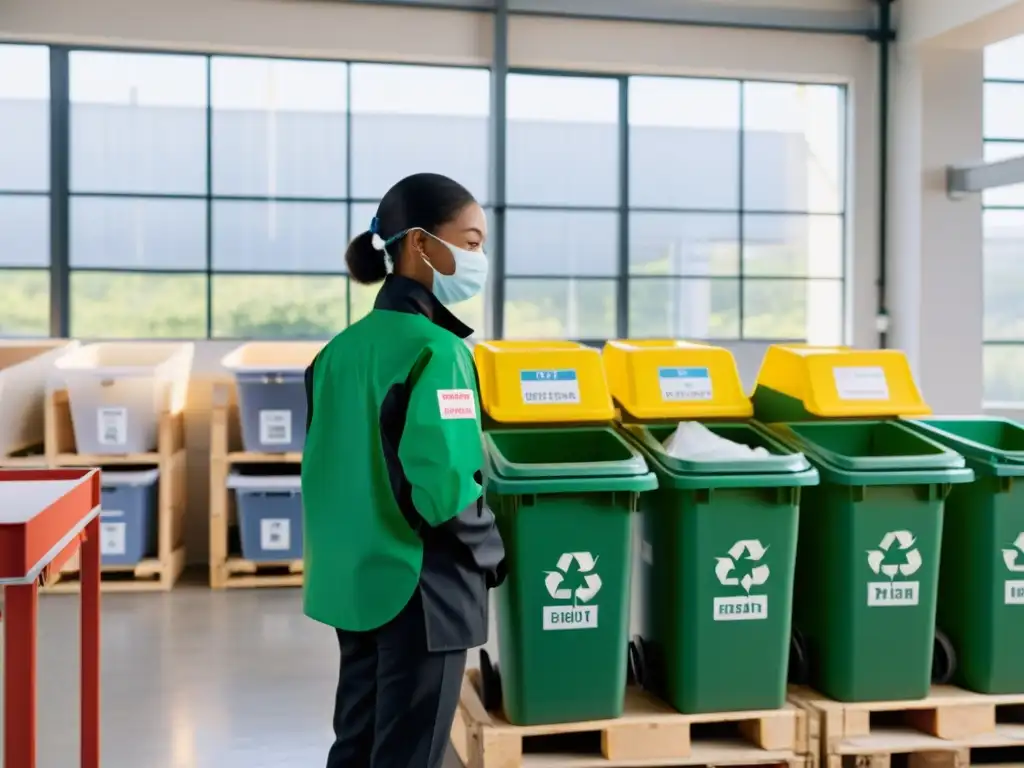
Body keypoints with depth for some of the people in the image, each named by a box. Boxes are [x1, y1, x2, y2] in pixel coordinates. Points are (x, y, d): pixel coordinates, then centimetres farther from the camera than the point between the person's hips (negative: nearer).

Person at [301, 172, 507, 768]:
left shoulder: (344, 345, 6)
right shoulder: (435, 349, -18)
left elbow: (325, 468, 10)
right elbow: (446, 487, -25)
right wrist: (491, 556, -8)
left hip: (352, 581, 8)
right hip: (419, 587, -8)